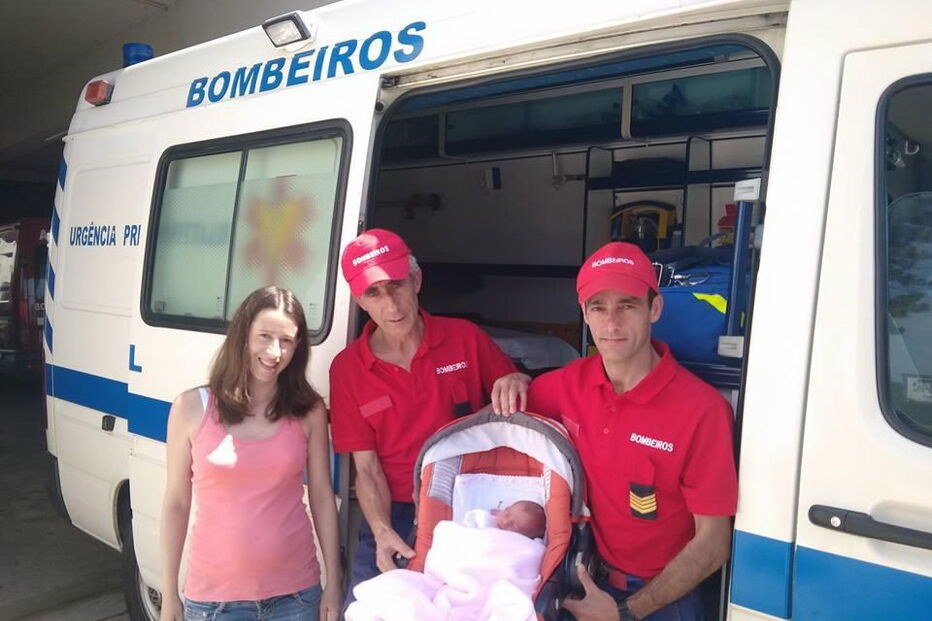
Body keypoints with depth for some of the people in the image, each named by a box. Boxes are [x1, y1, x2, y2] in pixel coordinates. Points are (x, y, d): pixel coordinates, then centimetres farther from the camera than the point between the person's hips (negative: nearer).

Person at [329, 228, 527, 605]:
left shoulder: (465, 338, -4)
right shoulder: (346, 369, -4)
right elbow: (366, 468, -4)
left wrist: (514, 386, -16)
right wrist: (382, 533, -19)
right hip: (396, 517, 1)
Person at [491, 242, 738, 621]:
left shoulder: (702, 409, -21)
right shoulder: (571, 383, -7)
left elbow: (712, 544, -14)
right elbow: (508, 414, 12)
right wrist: (511, 388, -10)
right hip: (587, 580, 4)